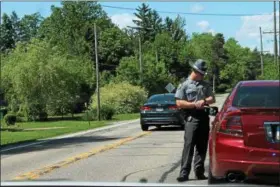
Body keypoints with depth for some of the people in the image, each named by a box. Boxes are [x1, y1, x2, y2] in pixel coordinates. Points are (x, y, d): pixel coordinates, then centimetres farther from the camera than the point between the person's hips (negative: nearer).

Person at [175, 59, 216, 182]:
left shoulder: (205, 85, 17)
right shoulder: (184, 85, 1)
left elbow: (212, 99, 12)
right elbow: (179, 103, -6)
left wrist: (204, 101, -9)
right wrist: (194, 104, -14)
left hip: (204, 117, 6)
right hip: (191, 118, -5)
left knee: (202, 146, 7)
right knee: (189, 145, -12)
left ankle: (199, 172, 13)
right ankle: (184, 173, -12)